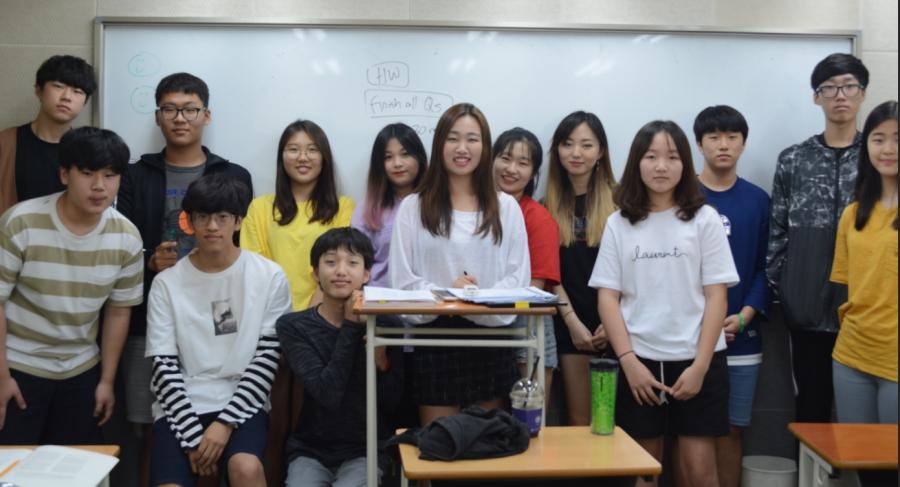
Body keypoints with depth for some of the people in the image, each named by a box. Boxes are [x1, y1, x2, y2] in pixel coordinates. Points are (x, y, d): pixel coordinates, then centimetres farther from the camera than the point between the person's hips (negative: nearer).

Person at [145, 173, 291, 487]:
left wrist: (225, 422, -11)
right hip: (181, 407, 1)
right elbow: (164, 367, -1)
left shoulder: (269, 277, 0)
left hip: (241, 405, -1)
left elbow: (266, 359, -2)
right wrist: (193, 437, -10)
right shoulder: (167, 283, 2)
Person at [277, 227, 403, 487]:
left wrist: (381, 361, -19)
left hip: (365, 450, 0)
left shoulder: (384, 325, -1)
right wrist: (351, 326, -16)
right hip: (309, 449, 0)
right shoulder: (293, 326, -4)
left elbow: (391, 402, 0)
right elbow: (327, 394, -17)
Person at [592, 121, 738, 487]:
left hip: (696, 361, -1)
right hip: (639, 362, 2)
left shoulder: (704, 219, 1)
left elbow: (716, 297, -2)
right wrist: (628, 361, -8)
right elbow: (608, 298, 2)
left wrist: (700, 365, -9)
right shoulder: (619, 224, 5)